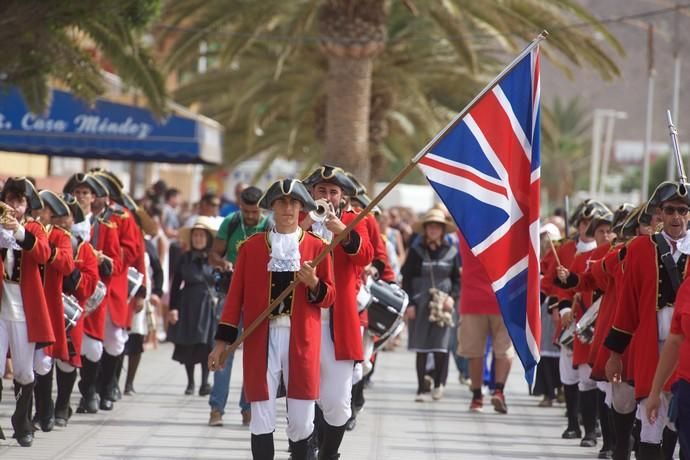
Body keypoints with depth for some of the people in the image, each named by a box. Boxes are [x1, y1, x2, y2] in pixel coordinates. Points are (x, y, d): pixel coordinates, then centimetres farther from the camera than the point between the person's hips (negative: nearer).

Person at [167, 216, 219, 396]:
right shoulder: (185, 259, 3)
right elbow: (176, 284, 3)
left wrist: (218, 298, -7)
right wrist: (173, 307, -3)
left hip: (208, 305, -2)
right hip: (188, 305, 2)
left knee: (206, 343, -7)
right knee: (187, 345, 4)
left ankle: (205, 383, -1)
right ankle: (190, 382, 16)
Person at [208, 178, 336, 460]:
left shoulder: (317, 247, 7)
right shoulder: (251, 246, 7)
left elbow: (329, 297, 8)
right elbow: (236, 296, 7)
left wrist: (314, 284, -14)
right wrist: (222, 342, 3)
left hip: (301, 341, 0)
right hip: (261, 339, 0)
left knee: (302, 420, 2)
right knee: (262, 420, -2)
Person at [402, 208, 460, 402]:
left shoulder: (451, 252, 7)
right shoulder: (416, 251, 4)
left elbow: (457, 279, 12)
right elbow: (407, 279, 3)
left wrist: (453, 297, -5)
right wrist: (409, 303, -6)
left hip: (442, 305, 0)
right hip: (420, 304, 0)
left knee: (440, 346, -8)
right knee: (421, 348, 1)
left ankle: (438, 383, 11)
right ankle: (420, 388, 7)